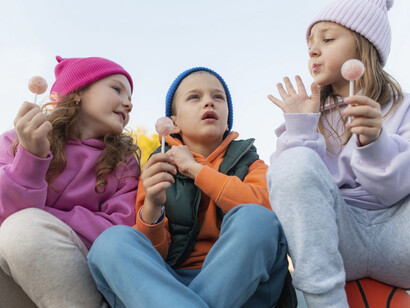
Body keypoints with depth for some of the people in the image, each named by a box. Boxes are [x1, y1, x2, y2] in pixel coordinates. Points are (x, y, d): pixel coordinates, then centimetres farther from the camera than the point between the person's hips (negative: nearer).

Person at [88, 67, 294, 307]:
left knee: (252, 219, -29)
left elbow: (268, 207, -13)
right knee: (113, 240, -25)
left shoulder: (249, 164, 12)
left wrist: (196, 169, -9)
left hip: (244, 281, 0)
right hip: (171, 283, 1)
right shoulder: (159, 170, 11)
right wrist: (151, 209, -21)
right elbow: (153, 254, 1)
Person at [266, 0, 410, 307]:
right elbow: (289, 185, 1)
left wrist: (375, 141, -24)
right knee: (296, 163, -27)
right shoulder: (311, 112, 13)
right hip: (329, 233, 1)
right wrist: (300, 127, -10)